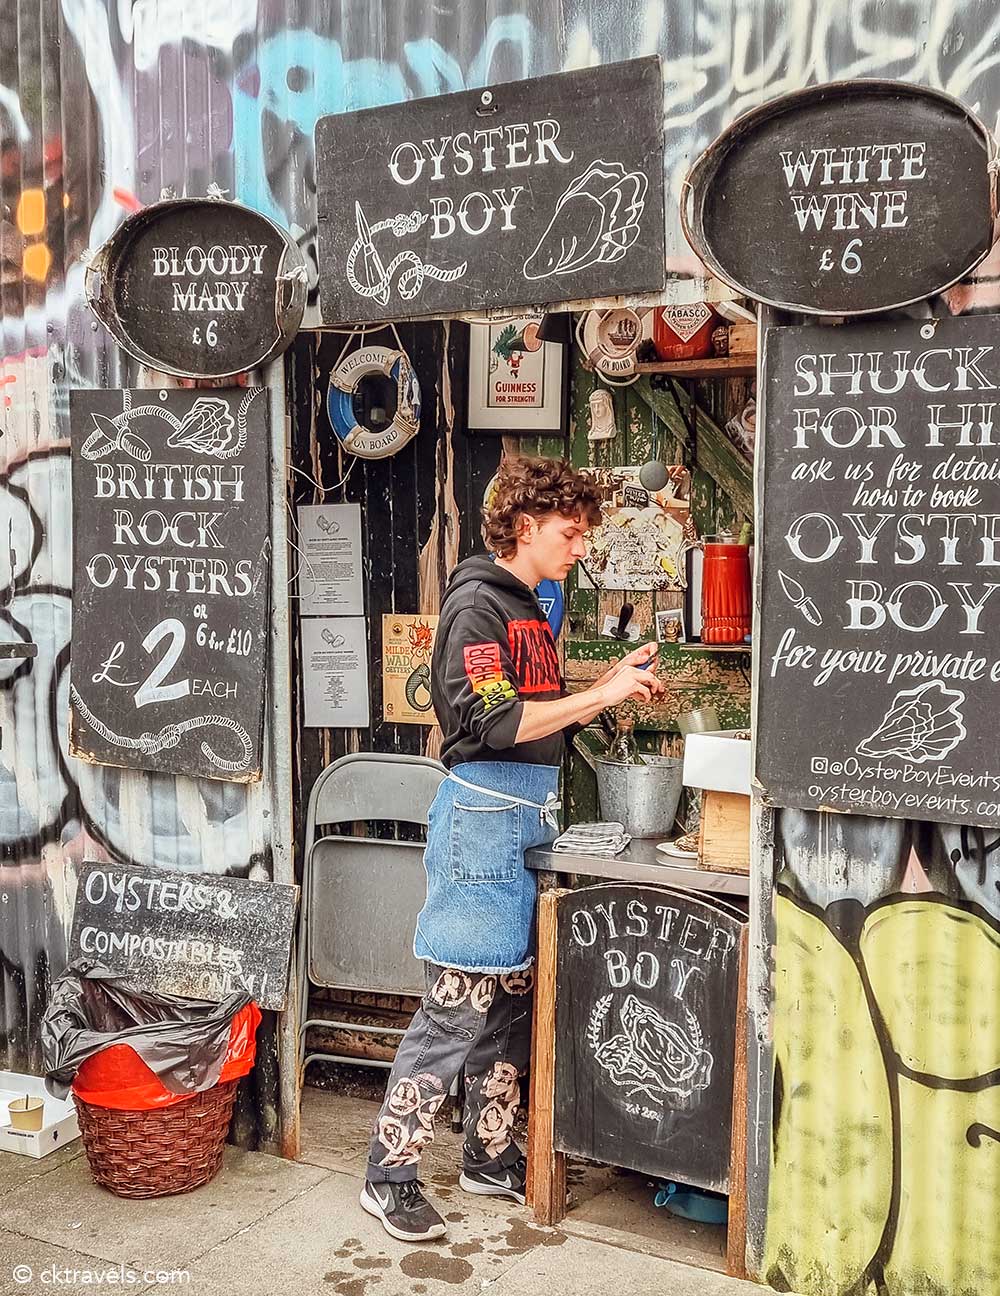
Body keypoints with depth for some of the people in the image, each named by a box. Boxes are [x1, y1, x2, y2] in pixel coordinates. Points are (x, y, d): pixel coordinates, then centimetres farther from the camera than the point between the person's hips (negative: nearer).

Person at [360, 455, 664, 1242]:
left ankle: (490, 1157, 26)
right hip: (485, 814, -9)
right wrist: (598, 695, -20)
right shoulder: (478, 602, -10)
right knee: (456, 1006, -5)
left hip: (530, 815, 9)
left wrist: (614, 690, 6)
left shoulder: (529, 608, 17)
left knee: (512, 1000, 14)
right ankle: (390, 1177, 6)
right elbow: (491, 722, -20)